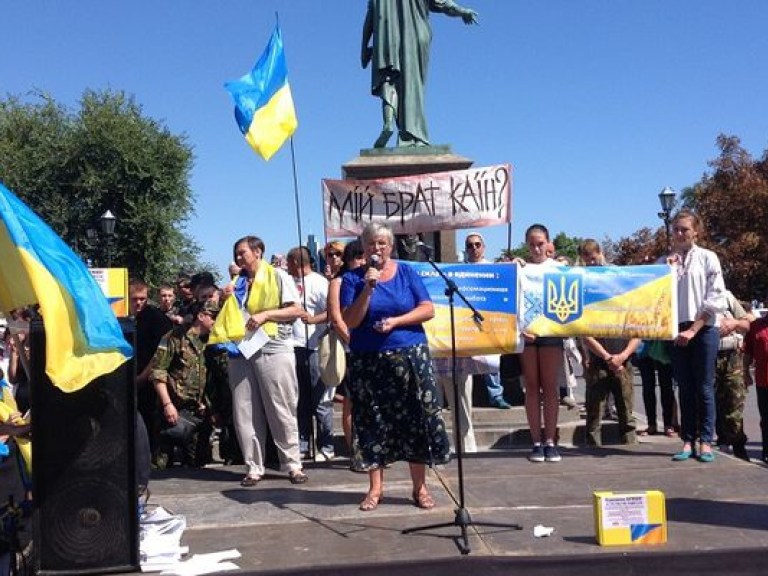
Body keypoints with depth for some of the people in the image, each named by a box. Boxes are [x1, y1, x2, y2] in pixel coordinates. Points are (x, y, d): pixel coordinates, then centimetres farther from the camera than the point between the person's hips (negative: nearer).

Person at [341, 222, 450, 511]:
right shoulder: (353, 278, 3)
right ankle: (375, 487, 15)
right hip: (367, 362, 0)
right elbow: (349, 321, -5)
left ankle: (420, 487, 9)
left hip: (410, 357, 0)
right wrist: (368, 289, -15)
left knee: (415, 421, 0)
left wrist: (395, 321, -13)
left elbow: (428, 309, -1)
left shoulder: (406, 272, 5)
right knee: (373, 422, 4)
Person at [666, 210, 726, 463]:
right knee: (685, 388, 5)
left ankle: (706, 442, 5)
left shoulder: (707, 258, 0)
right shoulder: (665, 261, 10)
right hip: (676, 330, 3)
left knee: (704, 387, 0)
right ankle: (687, 441, 9)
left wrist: (693, 329, -11)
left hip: (704, 328, -3)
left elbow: (715, 299, -6)